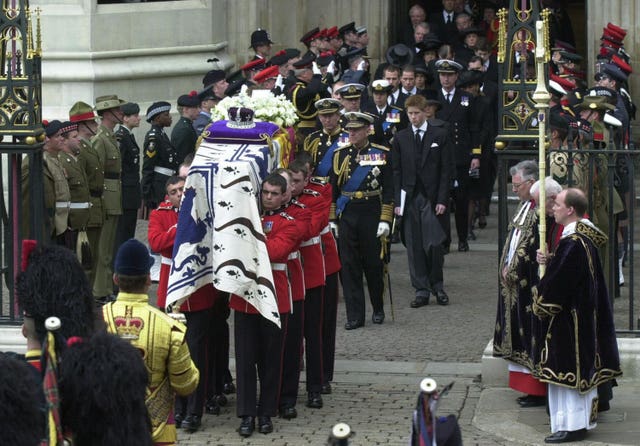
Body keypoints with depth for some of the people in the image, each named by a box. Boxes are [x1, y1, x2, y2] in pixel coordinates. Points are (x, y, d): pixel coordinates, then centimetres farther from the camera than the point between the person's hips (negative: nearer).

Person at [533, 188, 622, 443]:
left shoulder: (573, 243, -23)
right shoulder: (585, 238, 8)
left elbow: (559, 283, -21)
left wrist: (540, 303, -6)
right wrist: (548, 260, 3)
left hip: (569, 317, -10)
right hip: (583, 314, 10)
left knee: (568, 370, -3)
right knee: (579, 368, 15)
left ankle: (572, 425, 2)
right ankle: (583, 420, 22)